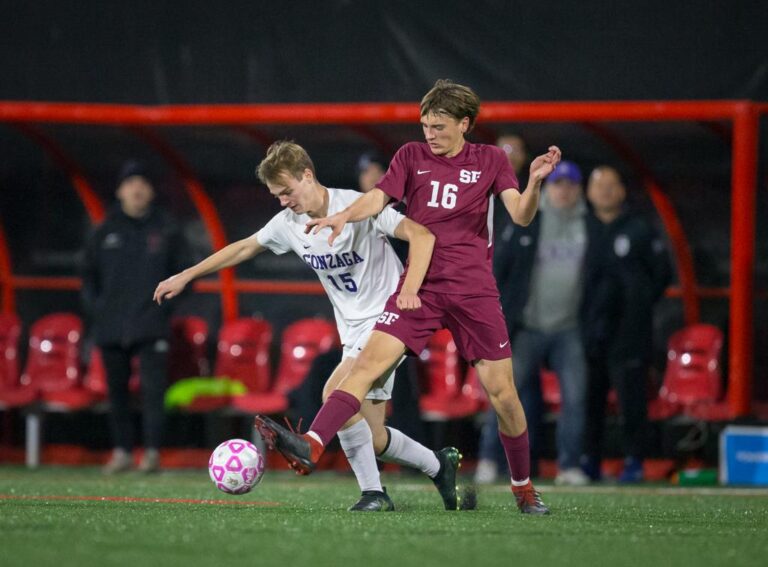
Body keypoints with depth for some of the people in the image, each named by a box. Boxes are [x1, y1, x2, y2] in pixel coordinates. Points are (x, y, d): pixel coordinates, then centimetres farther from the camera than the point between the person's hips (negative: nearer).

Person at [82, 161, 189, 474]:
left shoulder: (166, 231, 5)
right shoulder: (105, 233, 10)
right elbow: (89, 274, 17)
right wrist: (94, 306, 4)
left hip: (151, 326, -3)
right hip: (111, 327, 3)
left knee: (153, 387, -13)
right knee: (117, 390, 6)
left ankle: (152, 451, -12)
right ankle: (121, 450, 13)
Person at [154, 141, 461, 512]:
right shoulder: (288, 223, 3)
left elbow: (422, 235, -25)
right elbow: (244, 248, 20)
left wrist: (410, 290, -38)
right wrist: (186, 276, 21)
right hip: (354, 332, 8)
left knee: (335, 392, -26)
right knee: (373, 439, 3)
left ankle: (373, 492, -16)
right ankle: (440, 467, 28)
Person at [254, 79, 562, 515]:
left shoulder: (490, 160, 7)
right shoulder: (412, 156, 9)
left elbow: (521, 215, -2)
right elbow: (379, 198, -3)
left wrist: (535, 182, -22)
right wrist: (346, 215, -24)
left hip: (475, 290, -1)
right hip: (420, 285, 1)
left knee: (502, 393, -1)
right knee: (369, 362, -18)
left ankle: (524, 488, 17)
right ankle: (311, 448, -32)